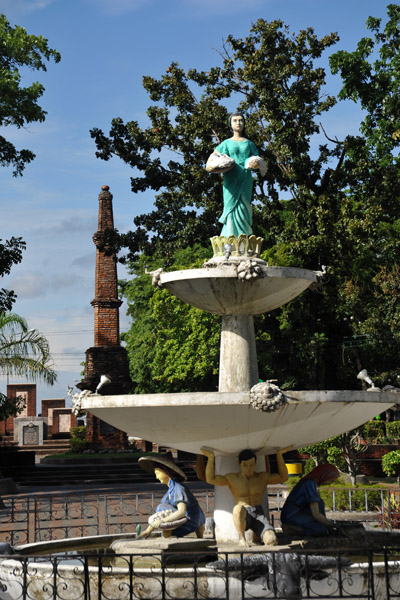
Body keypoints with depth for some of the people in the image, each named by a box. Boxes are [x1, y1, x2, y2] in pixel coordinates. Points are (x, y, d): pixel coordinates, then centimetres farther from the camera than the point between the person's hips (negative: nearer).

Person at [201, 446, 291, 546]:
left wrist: (279, 454, 7)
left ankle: (256, 533, 7)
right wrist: (210, 457, -12)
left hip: (258, 515, 2)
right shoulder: (232, 478, 6)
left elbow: (283, 477, 14)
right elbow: (210, 479, -1)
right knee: (238, 509, -41)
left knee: (272, 541, -26)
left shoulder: (262, 477, 11)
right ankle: (241, 537, -17)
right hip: (242, 517, -2)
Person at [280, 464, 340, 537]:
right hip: (291, 516, -10)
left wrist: (327, 521, 14)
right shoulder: (310, 484, -22)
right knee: (321, 530, -22)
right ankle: (290, 528, -9)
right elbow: (316, 514, -22)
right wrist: (330, 524, -7)